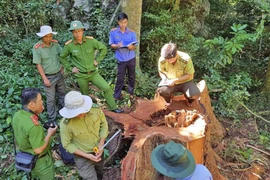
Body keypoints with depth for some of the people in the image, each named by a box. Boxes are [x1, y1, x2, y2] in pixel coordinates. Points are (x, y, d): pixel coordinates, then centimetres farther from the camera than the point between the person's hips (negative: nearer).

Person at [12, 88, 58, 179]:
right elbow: (38, 150, -31)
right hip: (39, 161, -8)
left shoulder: (17, 115, -13)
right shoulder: (33, 125, -38)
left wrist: (36, 113, -5)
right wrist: (50, 133, -18)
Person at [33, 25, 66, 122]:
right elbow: (38, 64, -14)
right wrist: (45, 79, -15)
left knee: (62, 94, 19)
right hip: (48, 77, -5)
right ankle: (52, 119, 19)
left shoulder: (55, 43, -4)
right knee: (51, 99, 4)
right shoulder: (37, 47, -16)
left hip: (59, 74, 5)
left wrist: (62, 67, 4)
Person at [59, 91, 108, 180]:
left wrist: (101, 144, -14)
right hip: (82, 157, -4)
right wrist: (86, 155, -21)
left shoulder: (96, 110, -25)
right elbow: (67, 144, -17)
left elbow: (103, 124, -6)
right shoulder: (66, 124, -31)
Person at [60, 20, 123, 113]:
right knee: (85, 95, 15)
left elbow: (104, 48, 1)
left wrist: (97, 60, -3)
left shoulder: (91, 41, -11)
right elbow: (62, 57, 5)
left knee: (107, 88, -7)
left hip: (94, 73, 1)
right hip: (81, 76, -1)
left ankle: (113, 107, 11)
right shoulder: (69, 45, -12)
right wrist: (70, 68, -2)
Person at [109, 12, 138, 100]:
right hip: (121, 59, -1)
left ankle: (131, 93, 30)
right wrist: (117, 46, -24)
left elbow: (135, 46, -1)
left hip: (131, 58, 2)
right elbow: (111, 45, -2)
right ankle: (116, 96, 15)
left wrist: (132, 47, -25)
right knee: (120, 78, 3)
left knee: (131, 77, 13)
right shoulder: (113, 32, -5)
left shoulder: (132, 32, -4)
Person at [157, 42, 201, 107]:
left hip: (185, 82, -1)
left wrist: (175, 80, -26)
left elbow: (190, 75, -15)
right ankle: (168, 100, 8)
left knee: (195, 94, -30)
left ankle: (189, 100, 12)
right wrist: (165, 79, -21)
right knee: (161, 90, -32)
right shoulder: (162, 60, -17)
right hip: (170, 83, 1)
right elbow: (161, 72, 2)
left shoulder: (186, 59, -24)